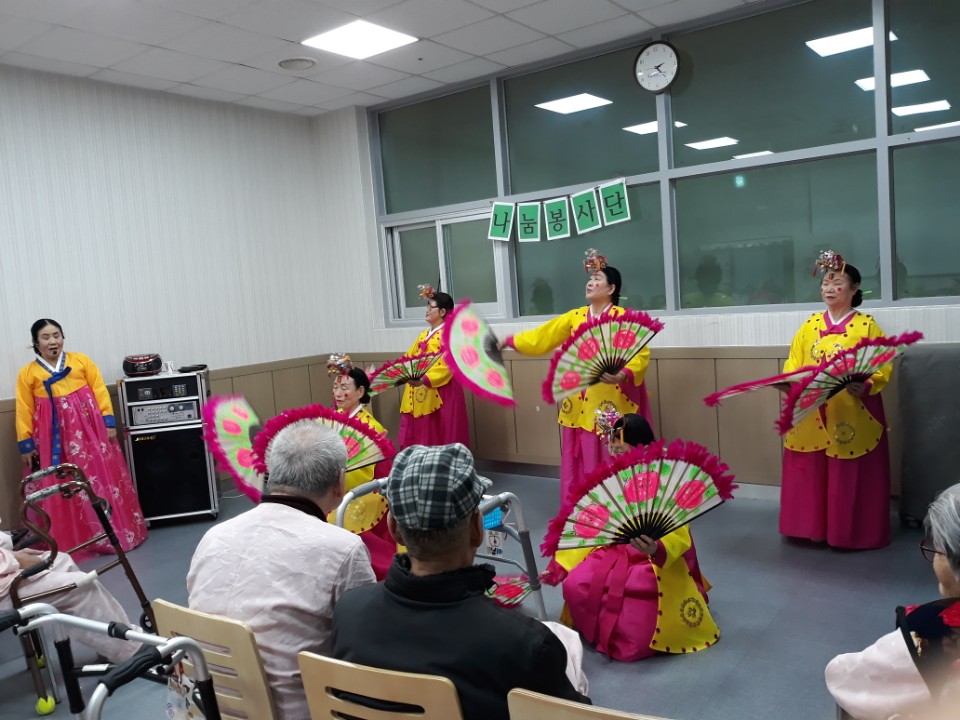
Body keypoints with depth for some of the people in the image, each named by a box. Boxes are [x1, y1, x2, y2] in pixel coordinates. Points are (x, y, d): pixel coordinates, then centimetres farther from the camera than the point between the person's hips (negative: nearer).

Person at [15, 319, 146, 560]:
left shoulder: (81, 361, 4)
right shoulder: (27, 373, 4)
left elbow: (100, 391, 3)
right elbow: (24, 411, 4)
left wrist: (109, 422, -4)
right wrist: (26, 444, 1)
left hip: (90, 429, 0)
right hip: (53, 437, 0)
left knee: (102, 478, 4)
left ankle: (116, 531, 15)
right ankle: (71, 541, 14)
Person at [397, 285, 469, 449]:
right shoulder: (424, 335, 17)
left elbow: (446, 366, -19)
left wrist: (424, 380, -30)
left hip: (440, 394, -8)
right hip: (419, 393, 8)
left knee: (441, 438, -2)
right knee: (420, 434, 8)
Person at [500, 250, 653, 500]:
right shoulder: (575, 317, 9)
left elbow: (640, 354, -14)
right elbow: (540, 337, 14)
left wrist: (624, 375, -31)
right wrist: (507, 341, 14)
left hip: (612, 400, -5)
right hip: (580, 400, 5)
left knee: (612, 459, 1)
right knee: (582, 457, 10)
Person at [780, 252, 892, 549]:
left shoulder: (867, 325, -1)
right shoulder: (810, 325, 10)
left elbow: (883, 367, -6)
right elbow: (793, 363, 11)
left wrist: (866, 387, -24)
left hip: (852, 413, -3)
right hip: (810, 414, 4)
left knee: (851, 477, 2)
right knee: (809, 473, 7)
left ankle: (855, 532, 15)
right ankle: (813, 527, 19)